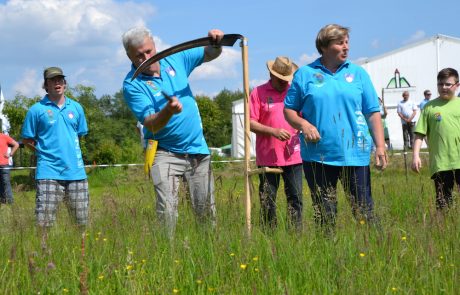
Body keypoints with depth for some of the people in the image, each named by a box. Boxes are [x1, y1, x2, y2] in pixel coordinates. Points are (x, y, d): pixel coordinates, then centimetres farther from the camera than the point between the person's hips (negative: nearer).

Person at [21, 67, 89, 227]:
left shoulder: (76, 107, 11)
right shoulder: (37, 110, 0)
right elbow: (27, 140, 5)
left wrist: (69, 149, 13)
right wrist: (43, 151, 2)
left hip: (76, 170, 4)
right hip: (48, 172, -3)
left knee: (83, 222, 6)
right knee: (44, 223, -9)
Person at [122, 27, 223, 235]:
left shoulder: (176, 59, 1)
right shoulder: (132, 85, -12)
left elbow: (211, 54, 14)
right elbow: (150, 124, -21)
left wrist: (216, 42, -9)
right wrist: (168, 111, -40)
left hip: (198, 149, 4)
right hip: (164, 153, -4)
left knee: (206, 210, 8)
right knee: (167, 210, -17)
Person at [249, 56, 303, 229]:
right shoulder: (258, 93, 1)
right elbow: (250, 123, -3)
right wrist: (274, 131, -16)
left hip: (293, 155, 2)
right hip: (268, 157, -2)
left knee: (295, 197, 3)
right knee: (267, 200, 3)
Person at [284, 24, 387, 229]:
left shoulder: (358, 73, 9)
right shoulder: (305, 74, 6)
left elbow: (373, 112, 8)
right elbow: (289, 109, 9)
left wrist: (380, 146, 0)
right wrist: (303, 124, -11)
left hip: (355, 154, 0)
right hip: (318, 156, 0)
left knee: (364, 208, -2)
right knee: (324, 213, 7)